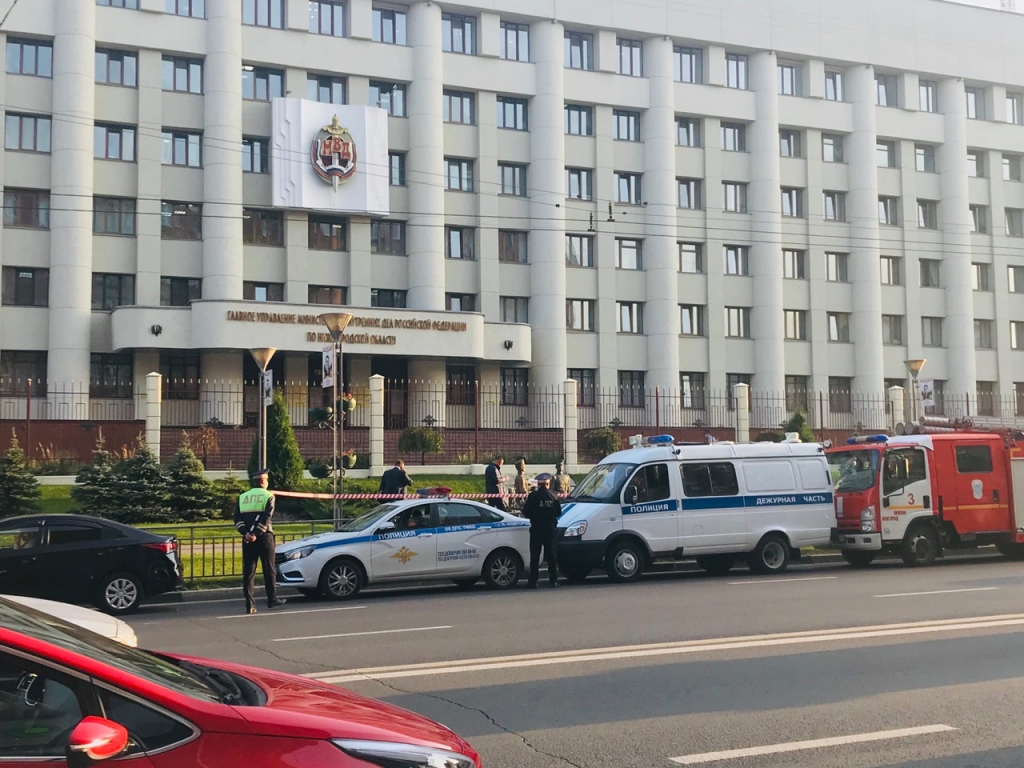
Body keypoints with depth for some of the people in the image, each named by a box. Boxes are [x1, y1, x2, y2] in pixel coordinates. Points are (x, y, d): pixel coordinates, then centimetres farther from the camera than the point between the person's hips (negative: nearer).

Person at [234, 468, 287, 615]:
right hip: (264, 537, -3)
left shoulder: (242, 497, 12)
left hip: (248, 539, 3)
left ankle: (250, 604, -2)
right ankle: (272, 600, 16)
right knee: (269, 570, 9)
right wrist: (256, 534, -16)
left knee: (248, 571, 2)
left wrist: (246, 533, -9)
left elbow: (237, 518, -1)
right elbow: (266, 518, -14)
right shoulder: (268, 496, -1)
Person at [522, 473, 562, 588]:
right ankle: (553, 580, 7)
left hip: (537, 528, -3)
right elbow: (559, 512, 8)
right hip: (551, 528, 3)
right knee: (551, 554, 9)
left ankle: (533, 581, -1)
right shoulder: (553, 496, 2)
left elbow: (526, 513, -6)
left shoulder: (533, 496, -8)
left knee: (535, 555, 1)